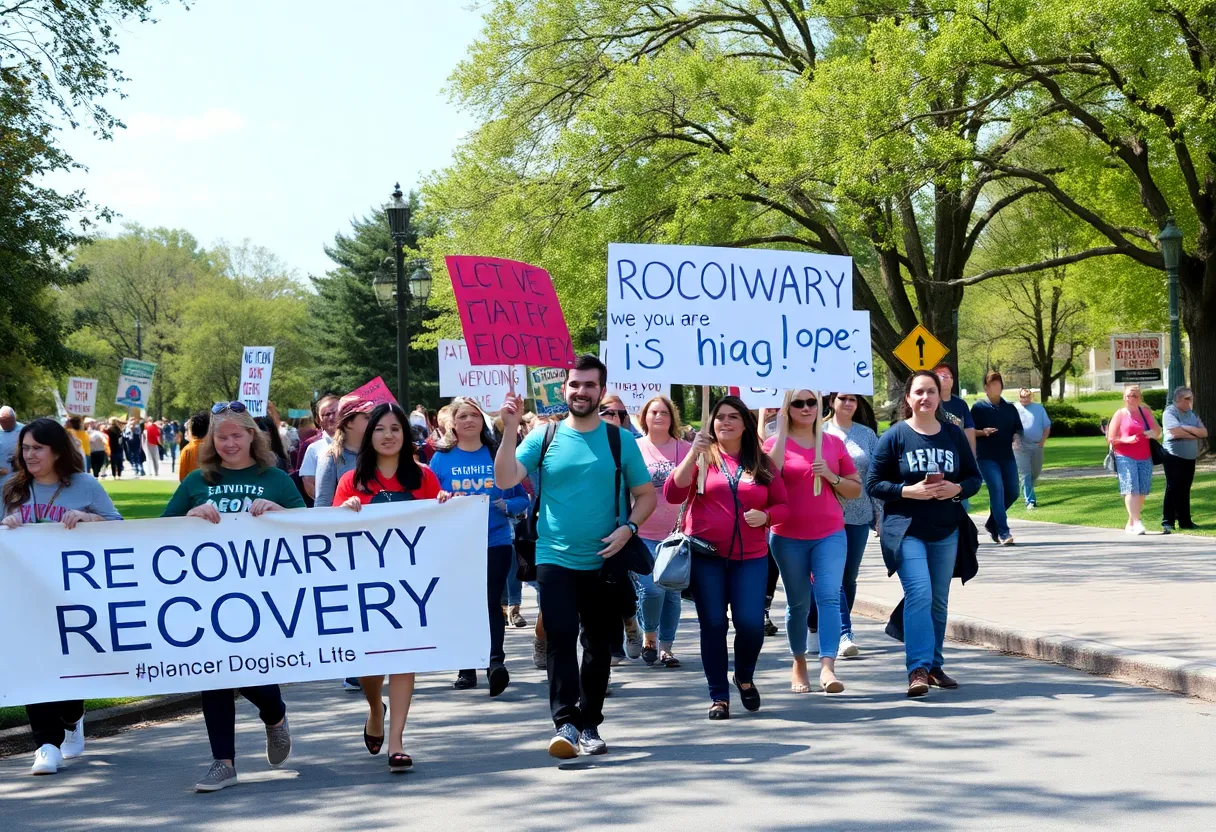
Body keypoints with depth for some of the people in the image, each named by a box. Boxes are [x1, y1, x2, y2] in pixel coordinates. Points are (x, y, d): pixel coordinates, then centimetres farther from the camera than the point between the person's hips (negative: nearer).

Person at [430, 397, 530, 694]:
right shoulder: (441, 458, 5)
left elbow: (522, 498, 6)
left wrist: (506, 506, -13)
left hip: (496, 542, -1)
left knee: (491, 602, -11)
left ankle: (496, 662, -19)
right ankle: (466, 669, 15)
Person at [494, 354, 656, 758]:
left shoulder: (620, 440, 2)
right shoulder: (544, 437, 2)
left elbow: (646, 495, 6)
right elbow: (505, 479, -9)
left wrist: (628, 528, -11)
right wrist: (510, 430, -17)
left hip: (603, 562, 1)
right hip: (555, 559, -1)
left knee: (599, 645, 10)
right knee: (560, 639, -13)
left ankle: (590, 725, 21)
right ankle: (565, 723, -14)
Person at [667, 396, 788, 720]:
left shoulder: (762, 463, 9)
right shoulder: (703, 456, 4)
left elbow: (782, 505, 12)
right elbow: (673, 494, -7)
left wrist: (766, 516, -10)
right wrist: (692, 455, -16)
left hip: (750, 557, 1)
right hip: (706, 556, -1)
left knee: (751, 623, -7)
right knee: (713, 625, 1)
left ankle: (745, 678, 21)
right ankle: (718, 696, 12)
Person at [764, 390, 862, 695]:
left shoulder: (834, 443, 9)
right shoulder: (775, 443, 2)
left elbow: (855, 489, 12)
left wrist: (831, 476, -7)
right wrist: (781, 431, -15)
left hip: (830, 534, 1)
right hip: (789, 537, -1)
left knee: (829, 597, -13)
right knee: (798, 603, 8)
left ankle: (828, 667, -19)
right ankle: (799, 664, 23)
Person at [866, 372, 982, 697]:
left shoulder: (954, 434, 7)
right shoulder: (895, 436, -4)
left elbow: (974, 477, 11)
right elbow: (873, 484, -4)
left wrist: (957, 489, -10)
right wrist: (909, 491, -18)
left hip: (946, 531, 4)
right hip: (907, 530, -4)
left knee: (939, 600, 11)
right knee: (919, 594, -18)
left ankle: (934, 665, 23)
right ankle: (918, 669, -19)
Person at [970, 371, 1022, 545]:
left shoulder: (1010, 408, 13)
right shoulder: (978, 407, 2)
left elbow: (1018, 430, 16)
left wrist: (1017, 436, -7)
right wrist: (983, 432, -18)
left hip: (1007, 456, 5)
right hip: (987, 457, -5)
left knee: (1012, 493, 4)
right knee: (997, 490, -16)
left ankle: (992, 523, 26)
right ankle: (1003, 532, -15)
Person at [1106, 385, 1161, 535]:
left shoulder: (1146, 412, 14)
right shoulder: (1120, 414, 5)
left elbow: (1158, 433, 20)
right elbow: (1111, 439, 3)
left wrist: (1154, 433, -4)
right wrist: (1127, 440, -14)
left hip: (1145, 458, 4)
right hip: (1125, 458, -4)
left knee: (1141, 492, 2)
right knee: (1131, 489, -15)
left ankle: (1130, 524, 12)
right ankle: (1136, 522, -22)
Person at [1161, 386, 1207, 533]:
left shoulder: (1193, 414, 14)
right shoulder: (1170, 413, -7)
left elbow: (1204, 433, 4)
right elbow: (1176, 432, -22)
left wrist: (1188, 429, -13)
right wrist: (1195, 434, -7)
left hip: (1190, 457, 7)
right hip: (1174, 456, -6)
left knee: (1185, 489, 10)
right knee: (1173, 488, -8)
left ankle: (1185, 521, 14)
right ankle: (1167, 522, -7)